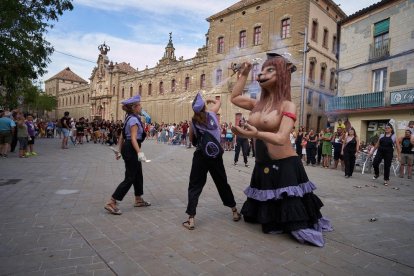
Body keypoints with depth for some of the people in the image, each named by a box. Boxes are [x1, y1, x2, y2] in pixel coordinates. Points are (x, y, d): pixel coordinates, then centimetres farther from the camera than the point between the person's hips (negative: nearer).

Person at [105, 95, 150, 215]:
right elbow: (133, 138, -26)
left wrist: (120, 151, 21)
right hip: (131, 150, -11)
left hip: (127, 149, 11)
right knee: (129, 178, -5)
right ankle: (111, 203, -1)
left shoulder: (129, 118, 14)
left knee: (138, 175, 20)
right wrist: (139, 152, -34)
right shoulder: (134, 119, -16)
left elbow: (122, 136, 16)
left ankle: (138, 200, 33)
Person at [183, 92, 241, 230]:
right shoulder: (212, 112, 2)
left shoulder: (193, 122, 1)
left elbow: (191, 140, 11)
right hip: (216, 154, 2)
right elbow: (219, 102, 23)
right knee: (222, 183, 17)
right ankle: (235, 212, 29)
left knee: (195, 186, 6)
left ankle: (191, 219, 0)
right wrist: (211, 100, 41)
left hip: (200, 155, -1)